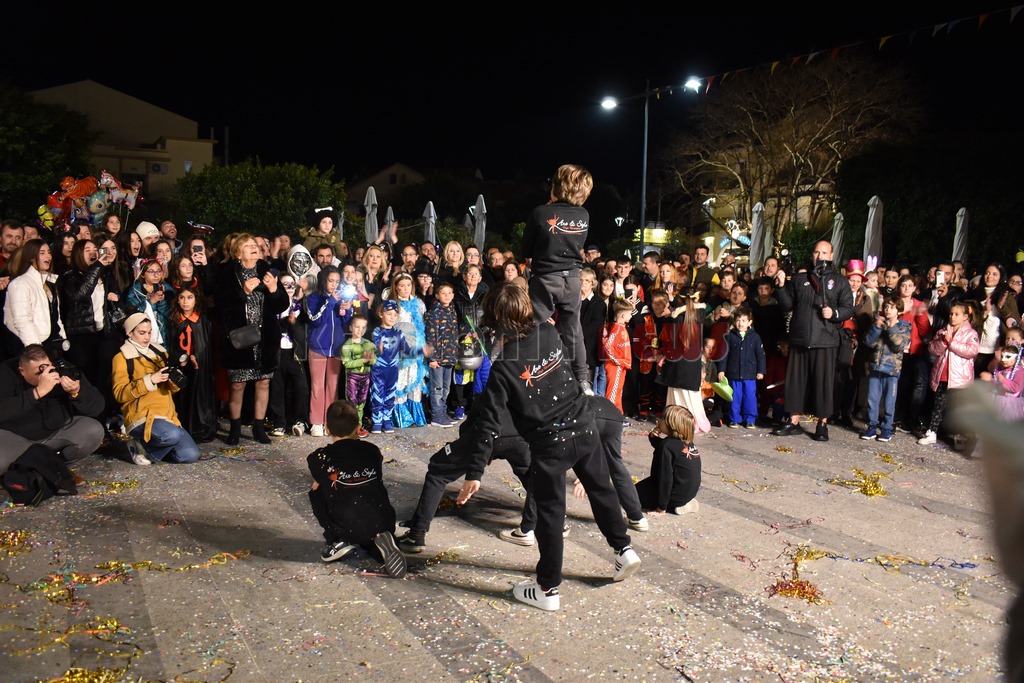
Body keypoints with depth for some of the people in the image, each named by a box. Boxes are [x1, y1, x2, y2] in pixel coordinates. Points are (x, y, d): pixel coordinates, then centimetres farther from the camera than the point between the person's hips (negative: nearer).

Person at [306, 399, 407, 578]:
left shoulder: (320, 458, -1)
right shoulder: (372, 450, 7)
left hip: (347, 528, -2)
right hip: (382, 524, 3)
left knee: (316, 492, 20)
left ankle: (339, 540, 11)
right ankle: (380, 545, 1)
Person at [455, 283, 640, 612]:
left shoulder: (504, 368, -15)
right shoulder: (550, 334, -4)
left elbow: (487, 422, -14)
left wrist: (474, 474, -11)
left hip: (549, 443, -4)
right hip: (584, 427, 4)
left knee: (550, 514, 8)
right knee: (601, 490, 26)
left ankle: (548, 588, 20)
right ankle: (623, 549, 38)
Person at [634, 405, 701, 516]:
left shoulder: (667, 446, -25)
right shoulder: (687, 442, 2)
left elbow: (665, 477, -24)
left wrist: (662, 507, -17)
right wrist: (653, 437, -3)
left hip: (677, 494, -9)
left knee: (636, 492, 6)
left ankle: (673, 507, -3)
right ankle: (684, 503, 12)